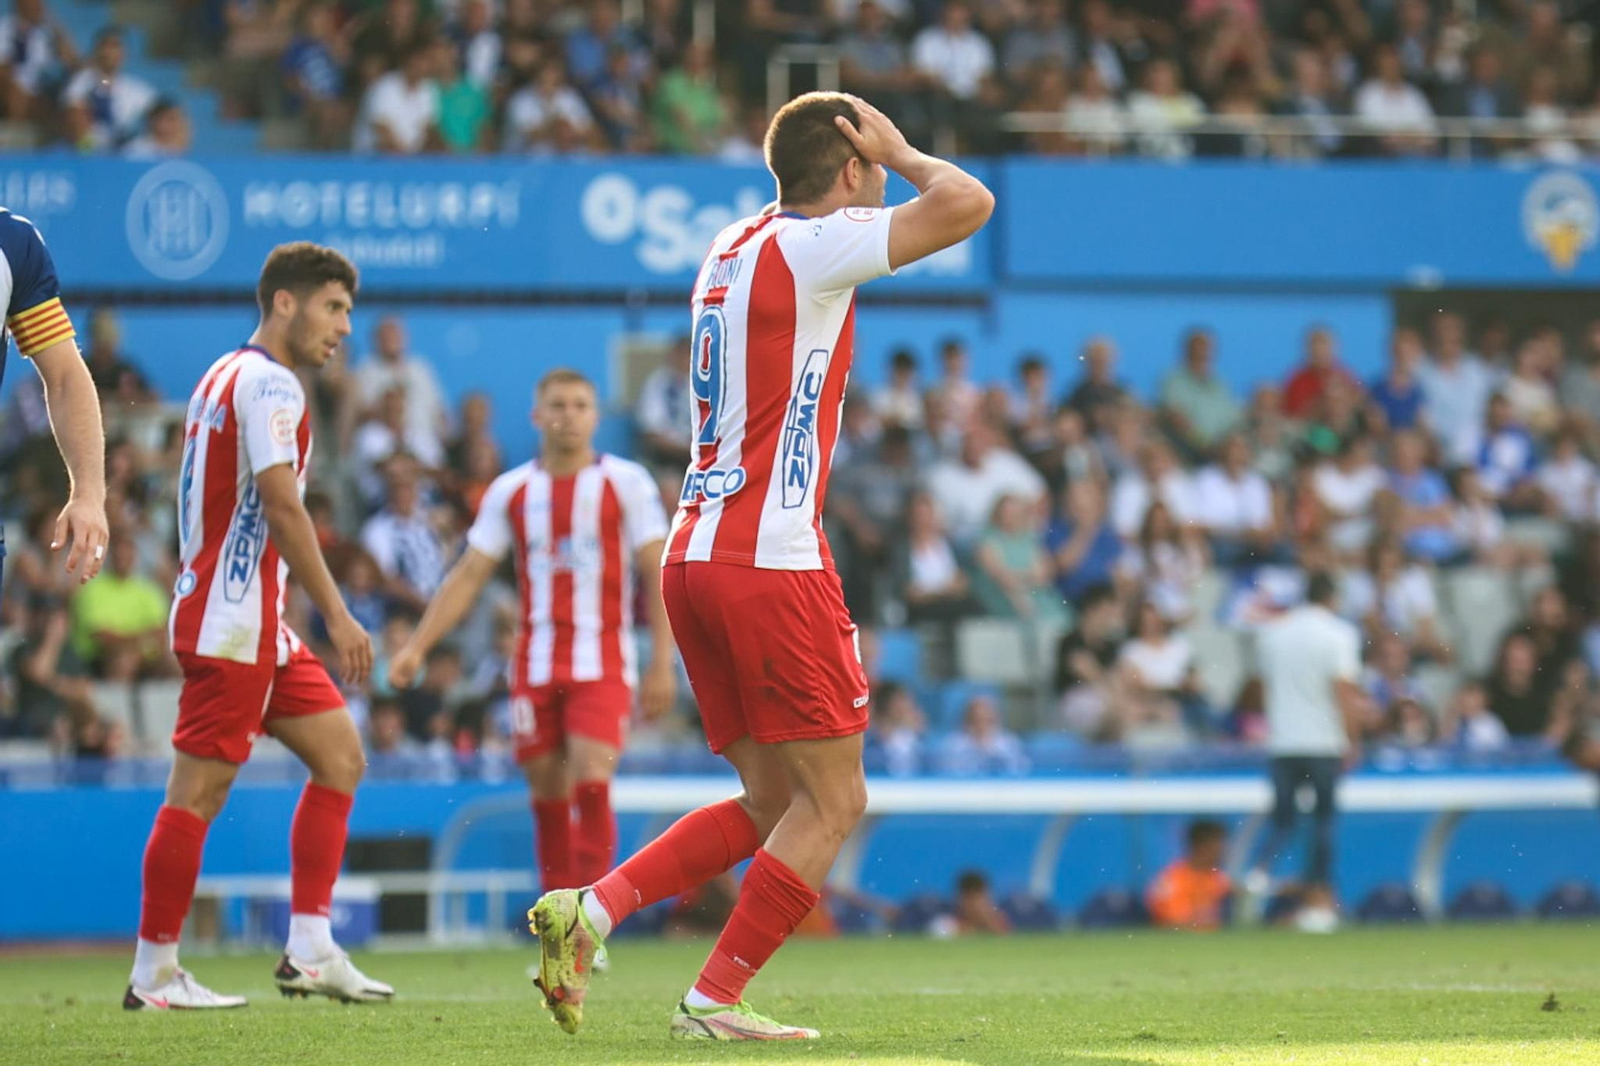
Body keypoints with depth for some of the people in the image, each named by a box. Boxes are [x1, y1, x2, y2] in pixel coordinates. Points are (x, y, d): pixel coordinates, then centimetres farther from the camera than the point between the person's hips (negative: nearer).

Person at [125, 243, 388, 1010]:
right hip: (231, 623, -11)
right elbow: (280, 502, -20)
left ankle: (310, 950, 6)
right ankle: (154, 975, -3)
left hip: (255, 624, 11)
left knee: (340, 754, 9)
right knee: (199, 789, -7)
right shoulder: (267, 382, -11)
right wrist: (338, 616, -21)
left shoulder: (226, 378, 20)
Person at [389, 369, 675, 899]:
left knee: (592, 781, -17)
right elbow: (468, 576, 9)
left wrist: (662, 664, -7)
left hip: (602, 663, -3)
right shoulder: (511, 491, 9)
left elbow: (658, 577, 0)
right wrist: (417, 646, 0)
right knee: (548, 791, 3)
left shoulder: (627, 483, 2)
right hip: (535, 665, 3)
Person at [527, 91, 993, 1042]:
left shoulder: (737, 245, 17)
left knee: (773, 800, 14)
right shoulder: (810, 246, -9)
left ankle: (590, 910, 2)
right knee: (834, 801, -1)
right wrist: (901, 154, 0)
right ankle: (717, 1000, -4)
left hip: (697, 554, 9)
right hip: (772, 563, -9)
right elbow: (968, 205, -16)